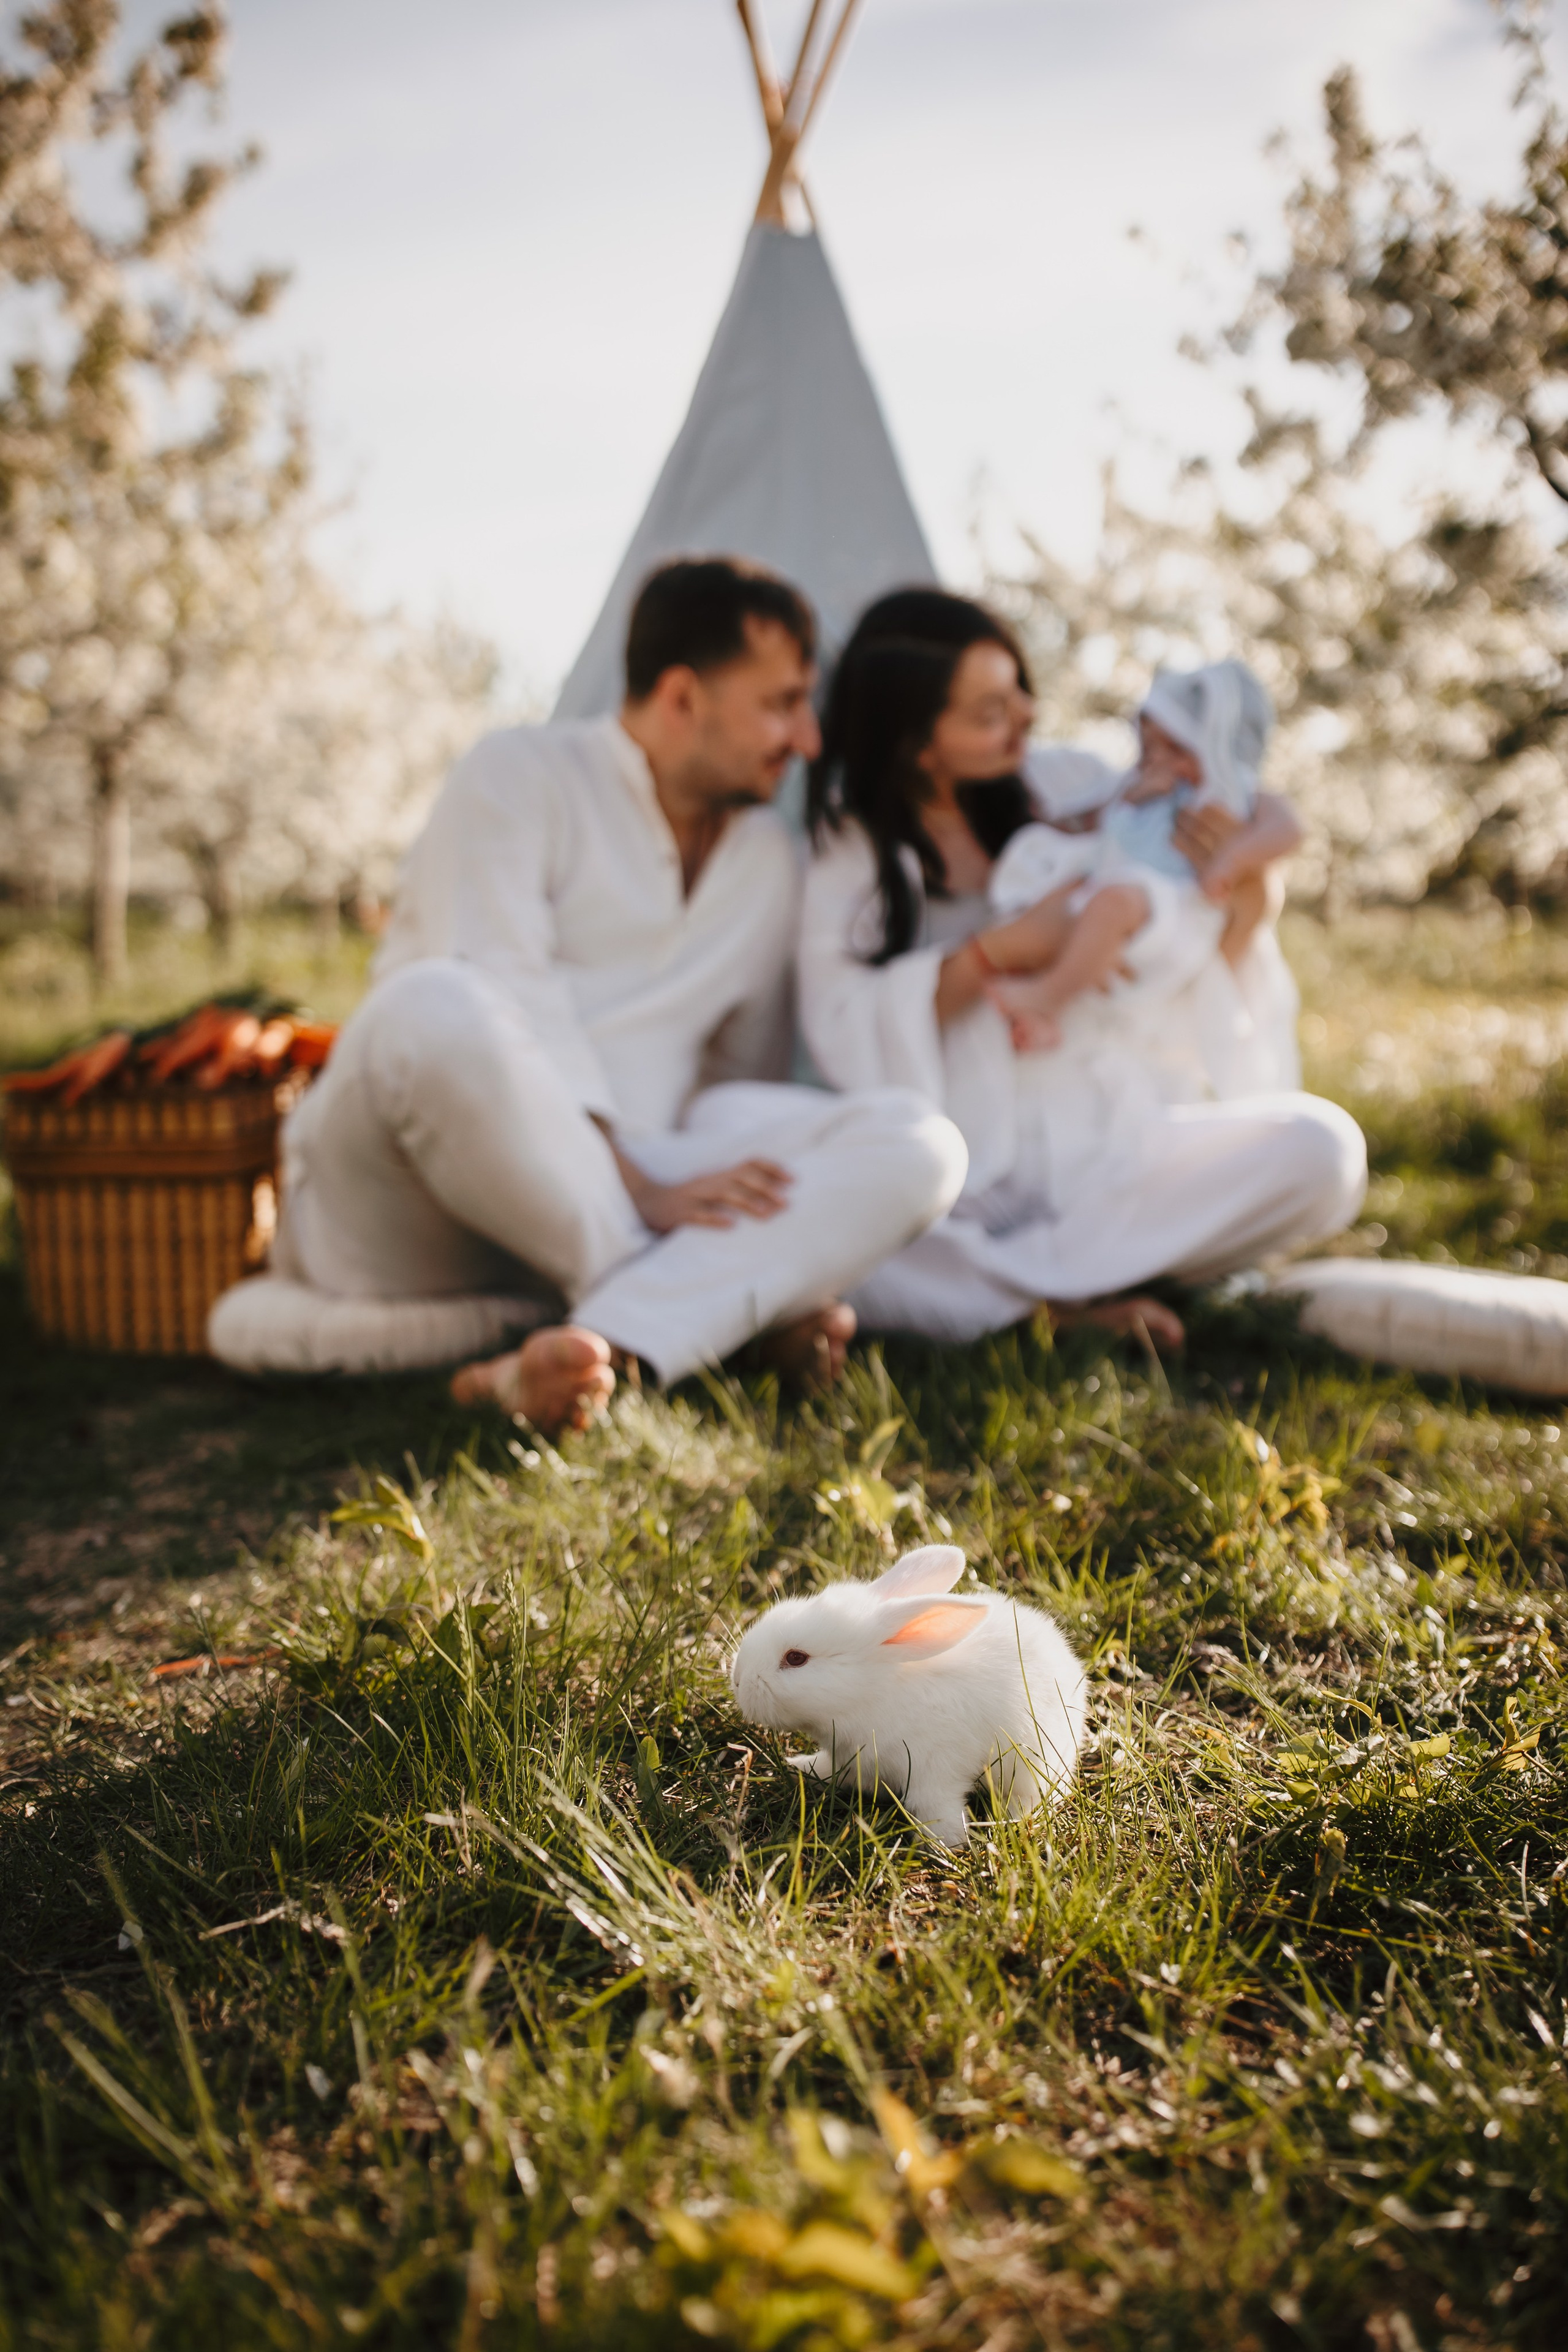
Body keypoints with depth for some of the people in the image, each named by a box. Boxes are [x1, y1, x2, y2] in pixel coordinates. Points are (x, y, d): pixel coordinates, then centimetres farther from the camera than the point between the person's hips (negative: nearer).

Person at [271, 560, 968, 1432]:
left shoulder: (771, 862, 19)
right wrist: (640, 1192, -25)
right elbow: (499, 1004, -15)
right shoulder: (519, 777, 0)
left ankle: (604, 1349, -39)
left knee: (919, 1145, -16)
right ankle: (720, 1304, -25)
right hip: (414, 1204, -5)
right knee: (436, 1010, -39)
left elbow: (747, 1083, 24)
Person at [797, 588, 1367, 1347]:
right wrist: (998, 951, -18)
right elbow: (842, 1034, -11)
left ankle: (1015, 1273, -17)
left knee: (1322, 1148, -22)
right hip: (965, 1185, -2)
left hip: (1120, 1153, 3)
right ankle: (1083, 1293, -15)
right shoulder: (853, 841, 1)